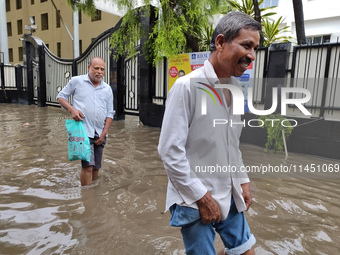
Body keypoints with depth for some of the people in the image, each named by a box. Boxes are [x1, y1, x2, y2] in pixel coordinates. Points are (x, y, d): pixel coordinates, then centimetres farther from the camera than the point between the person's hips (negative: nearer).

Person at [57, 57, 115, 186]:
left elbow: (110, 113, 10)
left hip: (100, 133, 4)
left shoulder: (107, 89, 10)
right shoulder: (76, 81, 1)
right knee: (88, 165, -14)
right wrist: (72, 109, -11)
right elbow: (61, 96, 8)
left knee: (96, 167, 10)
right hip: (83, 131, -4)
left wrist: (104, 133, 1)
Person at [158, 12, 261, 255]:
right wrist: (201, 197, -16)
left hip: (230, 196, 7)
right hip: (195, 199, -7)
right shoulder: (187, 86, -19)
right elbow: (170, 151, -20)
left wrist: (243, 180, 10)